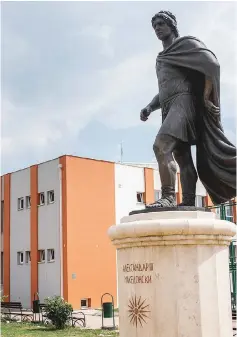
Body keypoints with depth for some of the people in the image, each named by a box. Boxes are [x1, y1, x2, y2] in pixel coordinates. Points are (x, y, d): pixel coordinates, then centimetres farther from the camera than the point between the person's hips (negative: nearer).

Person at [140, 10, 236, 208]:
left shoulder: (186, 43, 3)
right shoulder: (162, 58, 27)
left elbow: (212, 64, -9)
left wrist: (206, 95, -10)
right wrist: (150, 107, 14)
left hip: (183, 101, -9)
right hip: (169, 108, 9)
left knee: (161, 145, -25)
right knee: (181, 155, 1)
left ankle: (168, 196, -27)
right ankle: (188, 202, -1)